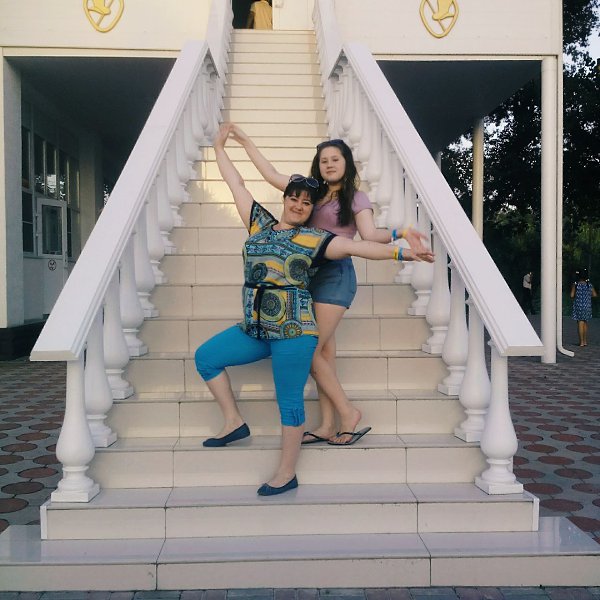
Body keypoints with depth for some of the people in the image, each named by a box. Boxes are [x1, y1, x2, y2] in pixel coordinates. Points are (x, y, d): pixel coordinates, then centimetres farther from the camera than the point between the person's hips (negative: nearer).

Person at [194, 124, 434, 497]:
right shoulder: (259, 222, 12)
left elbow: (355, 247, -7)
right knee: (205, 357, 8)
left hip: (294, 331, -6)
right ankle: (235, 422, 19)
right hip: (255, 330, 6)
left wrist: (402, 253, -15)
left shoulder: (314, 239, -1)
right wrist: (220, 147, 27)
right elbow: (237, 184, 20)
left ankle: (287, 475, 14)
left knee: (289, 400, 0)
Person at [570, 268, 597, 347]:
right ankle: (585, 341, 21)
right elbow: (595, 295, 8)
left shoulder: (575, 285, -9)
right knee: (585, 323, 16)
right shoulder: (589, 285, 2)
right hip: (587, 306, 4)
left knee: (580, 323, -1)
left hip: (579, 306, -4)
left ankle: (581, 342, -1)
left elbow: (572, 295, -13)